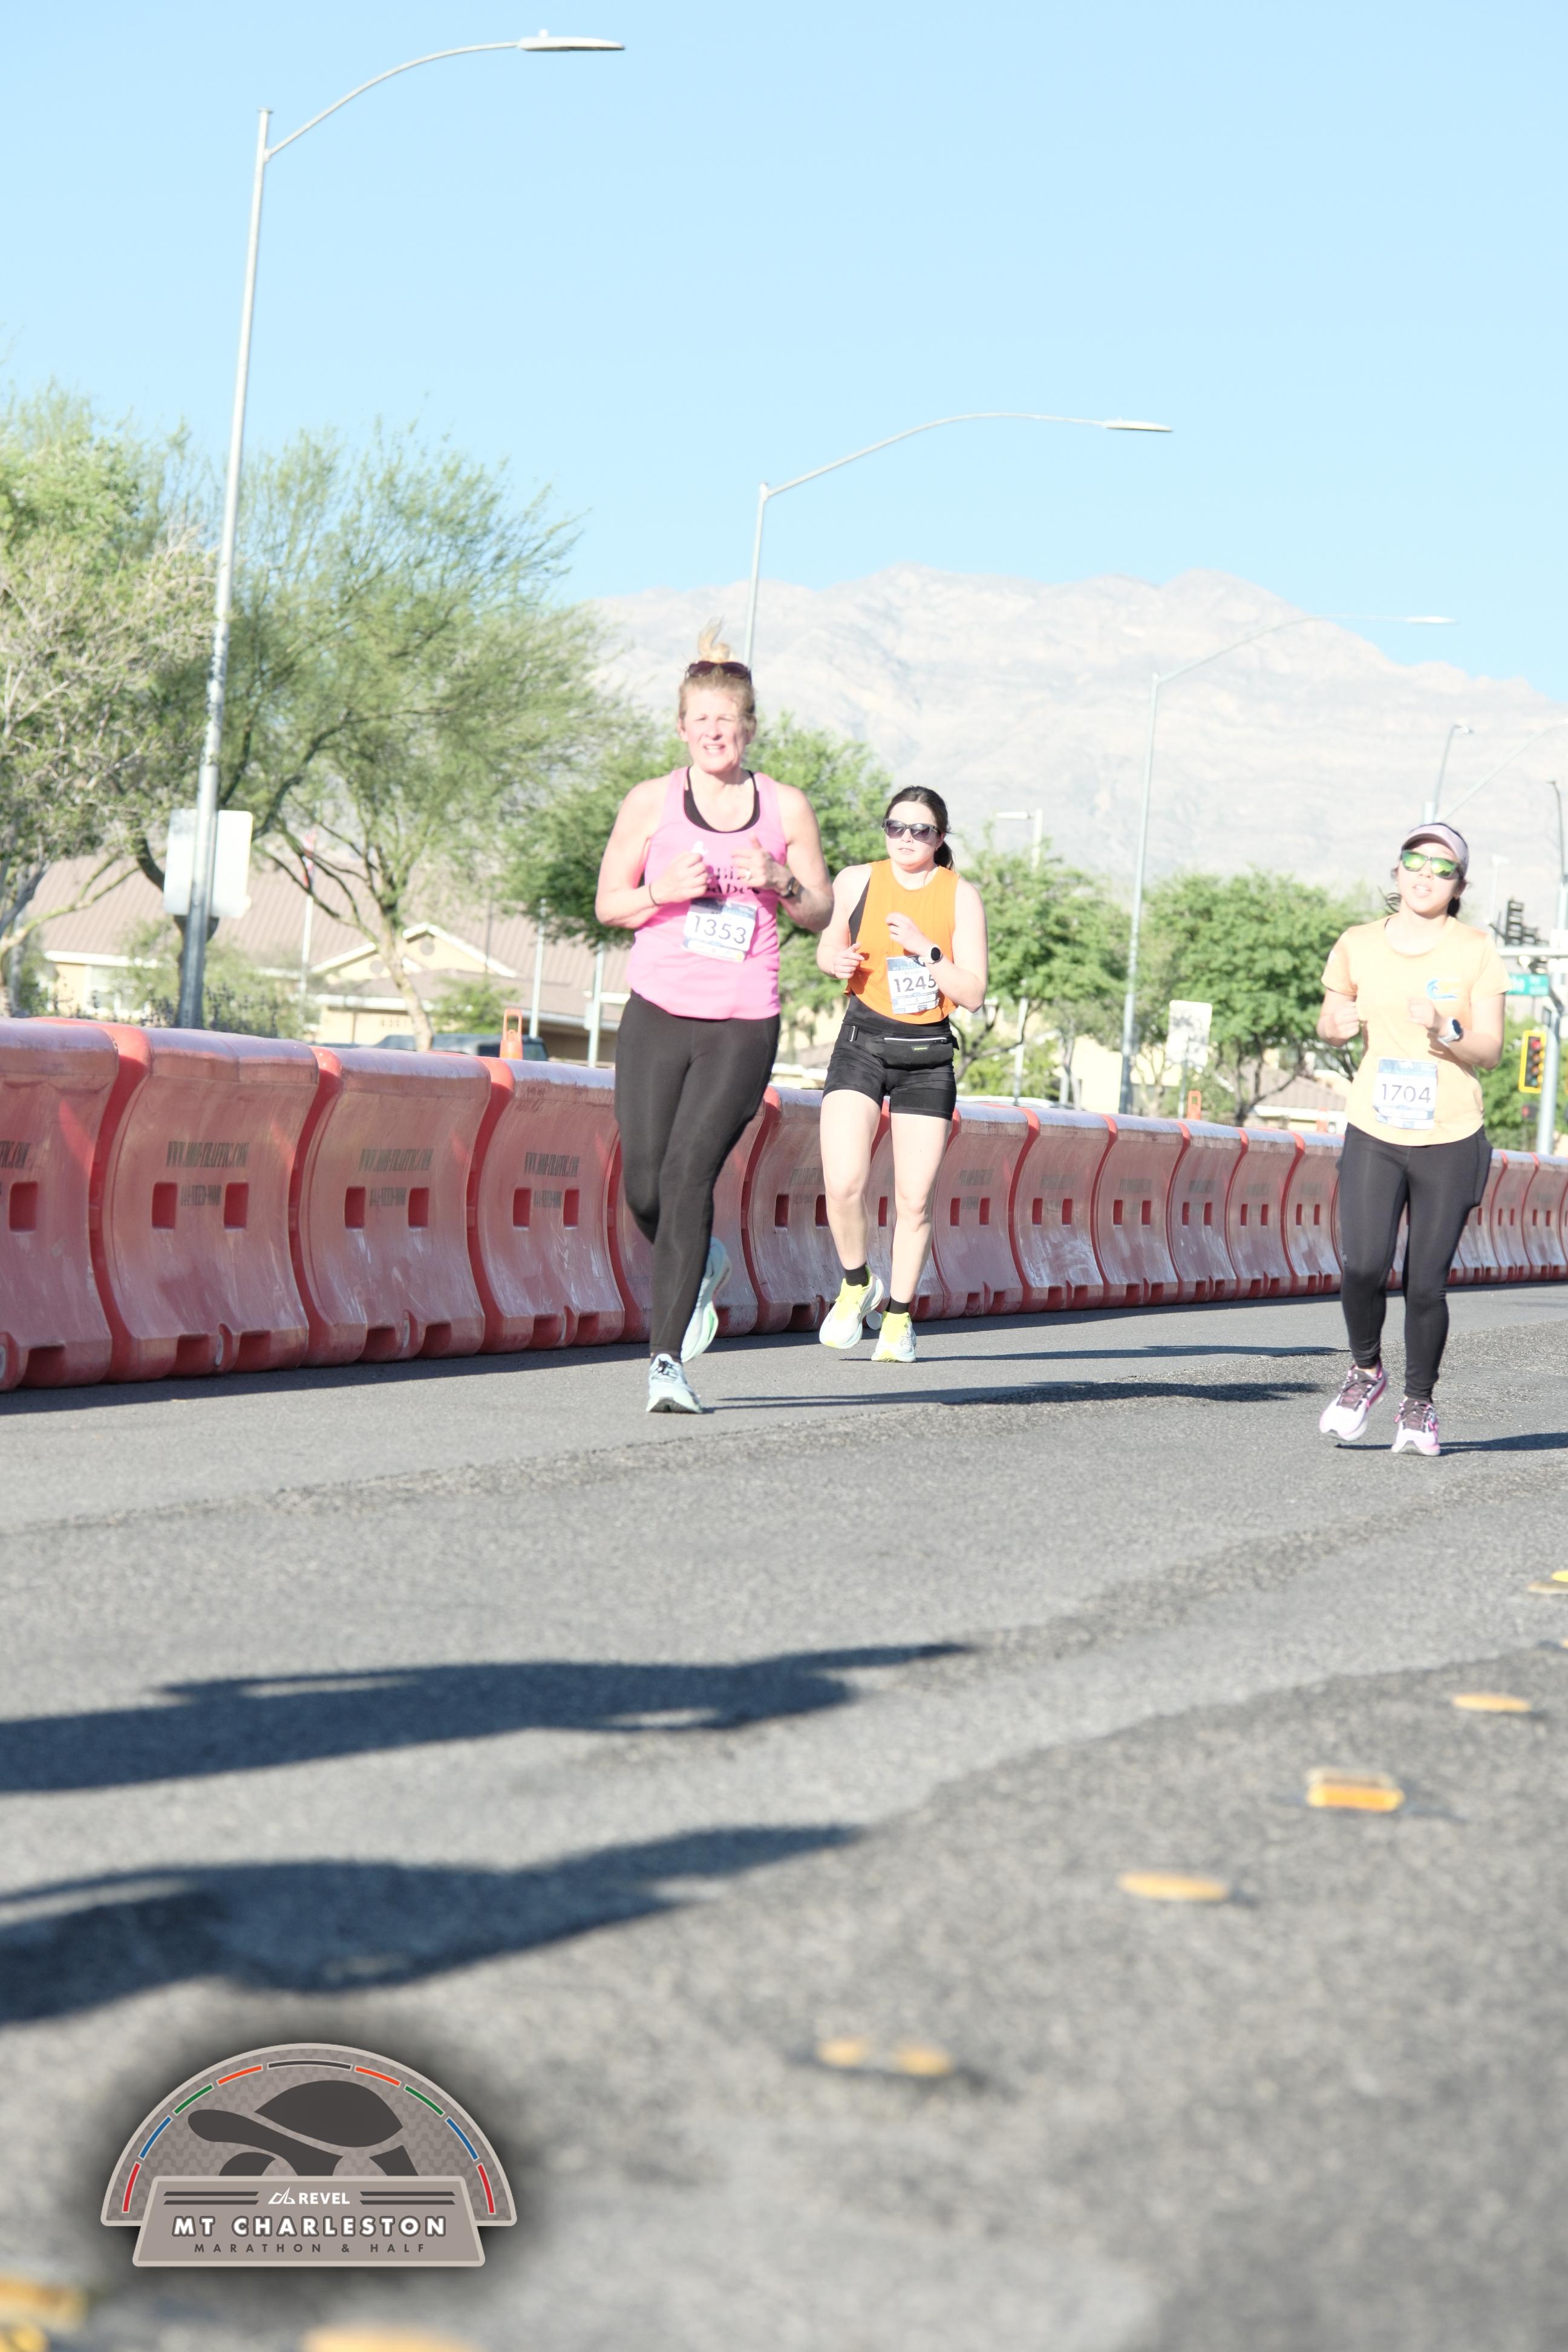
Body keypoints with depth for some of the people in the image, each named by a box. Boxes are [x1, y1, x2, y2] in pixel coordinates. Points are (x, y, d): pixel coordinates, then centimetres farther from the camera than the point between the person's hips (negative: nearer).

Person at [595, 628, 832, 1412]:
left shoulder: (785, 808, 6)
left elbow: (821, 913, 12)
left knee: (687, 1176, -15)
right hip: (657, 1017, 2)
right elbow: (607, 904, 9)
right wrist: (662, 892, -11)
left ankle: (666, 1360, -13)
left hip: (743, 1028, -2)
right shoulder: (650, 802, 6)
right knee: (645, 1188, -1)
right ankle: (701, 1266, 35)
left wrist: (779, 881, -9)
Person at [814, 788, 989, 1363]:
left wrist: (924, 949, -19)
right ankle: (857, 1284, 10)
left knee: (914, 1197, 0)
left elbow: (973, 995, -7)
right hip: (862, 1042, 0)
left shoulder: (960, 896, -3)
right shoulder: (856, 882, 0)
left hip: (927, 1055, 0)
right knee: (843, 1185, -17)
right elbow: (829, 944, 18)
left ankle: (900, 1316, 19)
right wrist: (837, 961, -5)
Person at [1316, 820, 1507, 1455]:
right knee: (1362, 1268, -17)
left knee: (1426, 1284, -3)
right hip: (1374, 1139, 1)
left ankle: (1419, 1404, 19)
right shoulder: (1357, 947, 3)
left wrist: (1444, 1034, -24)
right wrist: (1339, 1024, -5)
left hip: (1450, 1144, -1)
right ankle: (1365, 1371, 12)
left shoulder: (1475, 951, -3)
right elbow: (1329, 1022, 18)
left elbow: (1491, 1052, -4)